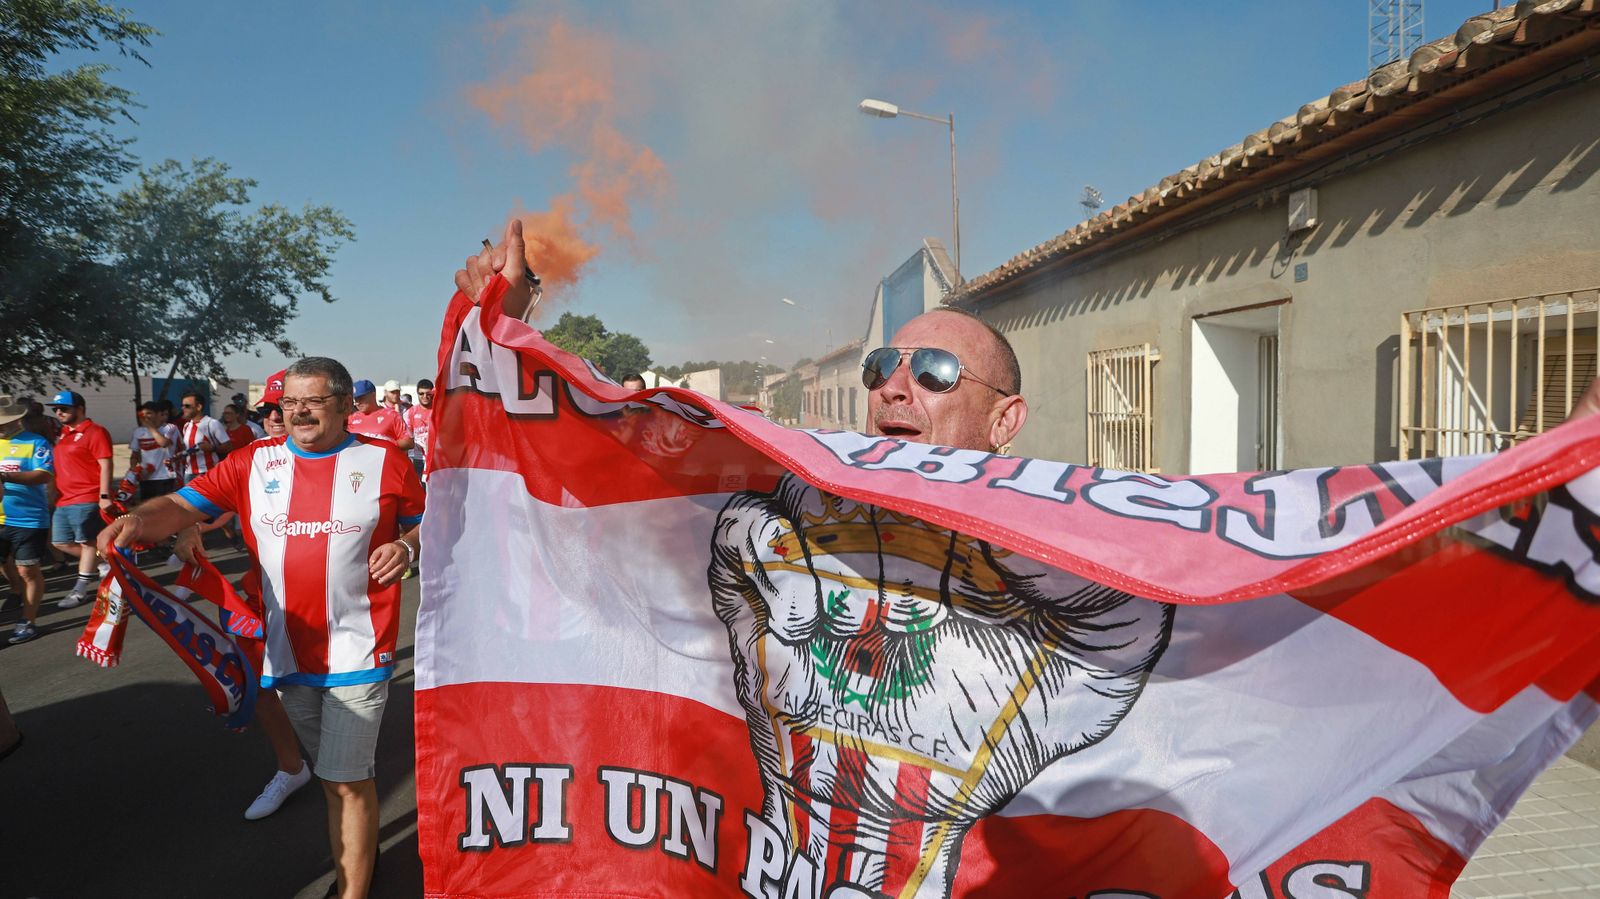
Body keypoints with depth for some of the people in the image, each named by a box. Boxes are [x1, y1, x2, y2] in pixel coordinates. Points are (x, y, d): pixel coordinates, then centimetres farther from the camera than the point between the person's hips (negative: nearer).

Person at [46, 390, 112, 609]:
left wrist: (104, 496, -22)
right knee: (60, 543, 13)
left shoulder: (95, 432, -9)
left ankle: (80, 588, 4)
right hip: (63, 500, 10)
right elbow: (61, 466, 24)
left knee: (87, 542, -1)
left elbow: (105, 465, -16)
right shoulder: (63, 435, 17)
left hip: (87, 500, -10)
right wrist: (54, 494, 21)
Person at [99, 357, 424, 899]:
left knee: (345, 780, -2)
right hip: (289, 649, 4)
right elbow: (186, 506, -4)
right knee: (333, 773, 21)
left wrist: (406, 547, -16)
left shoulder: (385, 461, -4)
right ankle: (361, 848, 44)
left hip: (357, 650, -4)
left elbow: (427, 525, 5)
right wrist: (140, 519, -25)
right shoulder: (255, 462, 3)